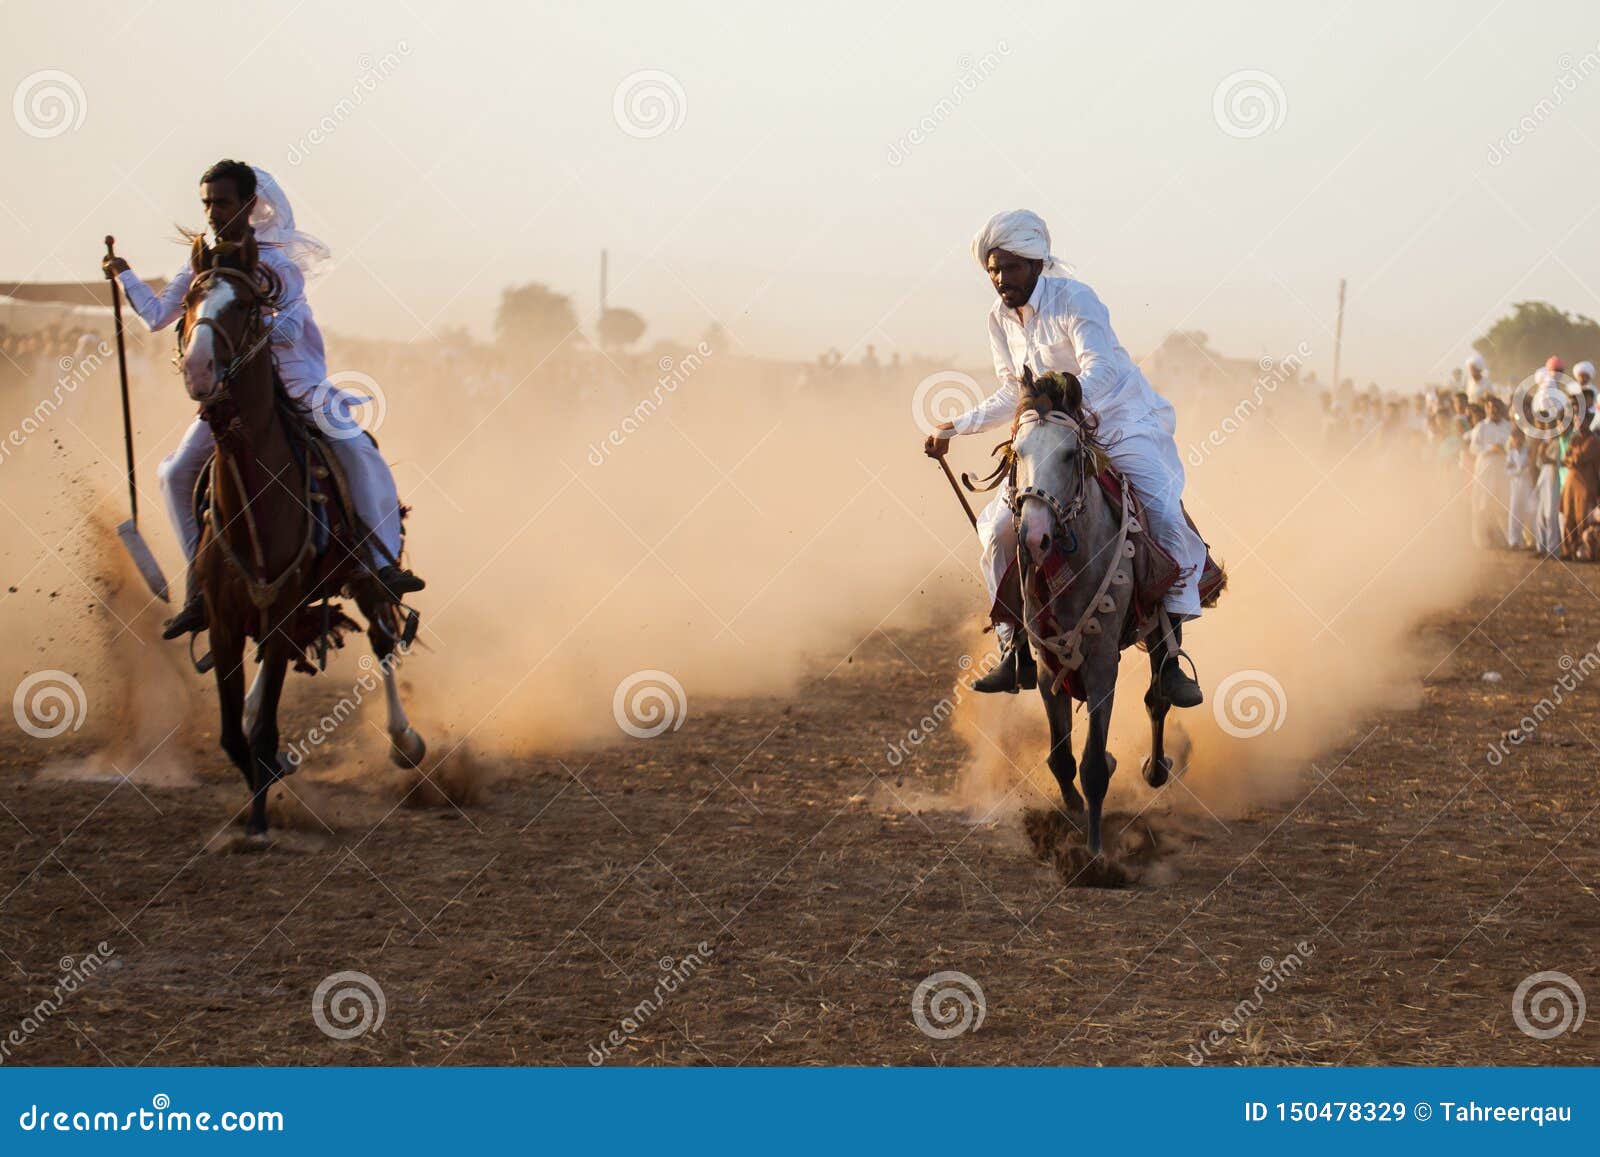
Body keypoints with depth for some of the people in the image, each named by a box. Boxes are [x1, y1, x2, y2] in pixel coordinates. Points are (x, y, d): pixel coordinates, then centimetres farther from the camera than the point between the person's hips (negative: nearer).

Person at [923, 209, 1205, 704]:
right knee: (1000, 527, -6)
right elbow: (1014, 395, 18)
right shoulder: (1001, 319, 5)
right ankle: (1018, 654, 5)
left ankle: (1168, 662, -22)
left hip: (1124, 427, -6)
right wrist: (956, 427, 12)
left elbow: (1100, 369, -31)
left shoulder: (1072, 299, -16)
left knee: (1165, 519, -26)